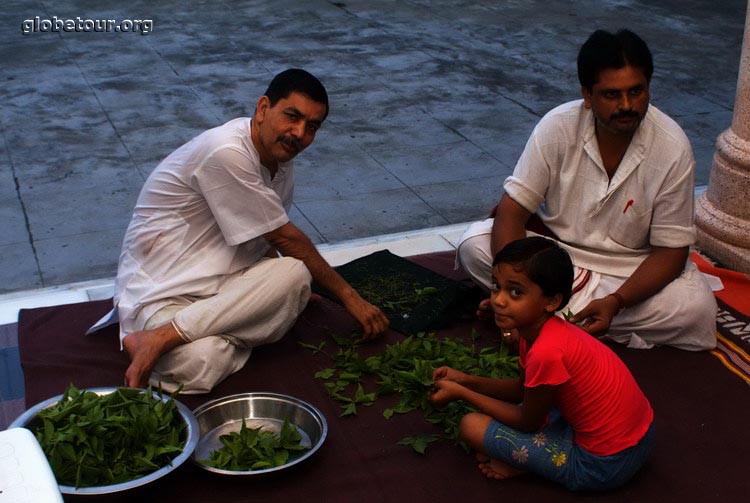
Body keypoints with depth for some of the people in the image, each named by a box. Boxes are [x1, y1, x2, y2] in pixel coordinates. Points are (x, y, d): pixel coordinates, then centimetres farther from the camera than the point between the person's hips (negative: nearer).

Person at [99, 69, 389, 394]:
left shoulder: (279, 153, 7)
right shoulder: (227, 153, -23)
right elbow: (285, 239, -17)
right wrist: (348, 296, -9)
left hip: (218, 278, 10)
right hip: (160, 290, -9)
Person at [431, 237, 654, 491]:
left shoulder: (547, 352, -27)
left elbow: (528, 422, -12)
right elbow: (524, 387, 17)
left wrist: (461, 393, -5)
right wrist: (466, 381, 7)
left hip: (603, 466, -9)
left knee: (472, 426, -11)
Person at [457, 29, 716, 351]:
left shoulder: (673, 149, -19)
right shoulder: (558, 127, -18)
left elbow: (671, 249, -15)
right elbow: (512, 210, -18)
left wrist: (615, 302, -32)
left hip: (631, 266, 0)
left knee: (697, 308, -28)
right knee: (474, 245, -24)